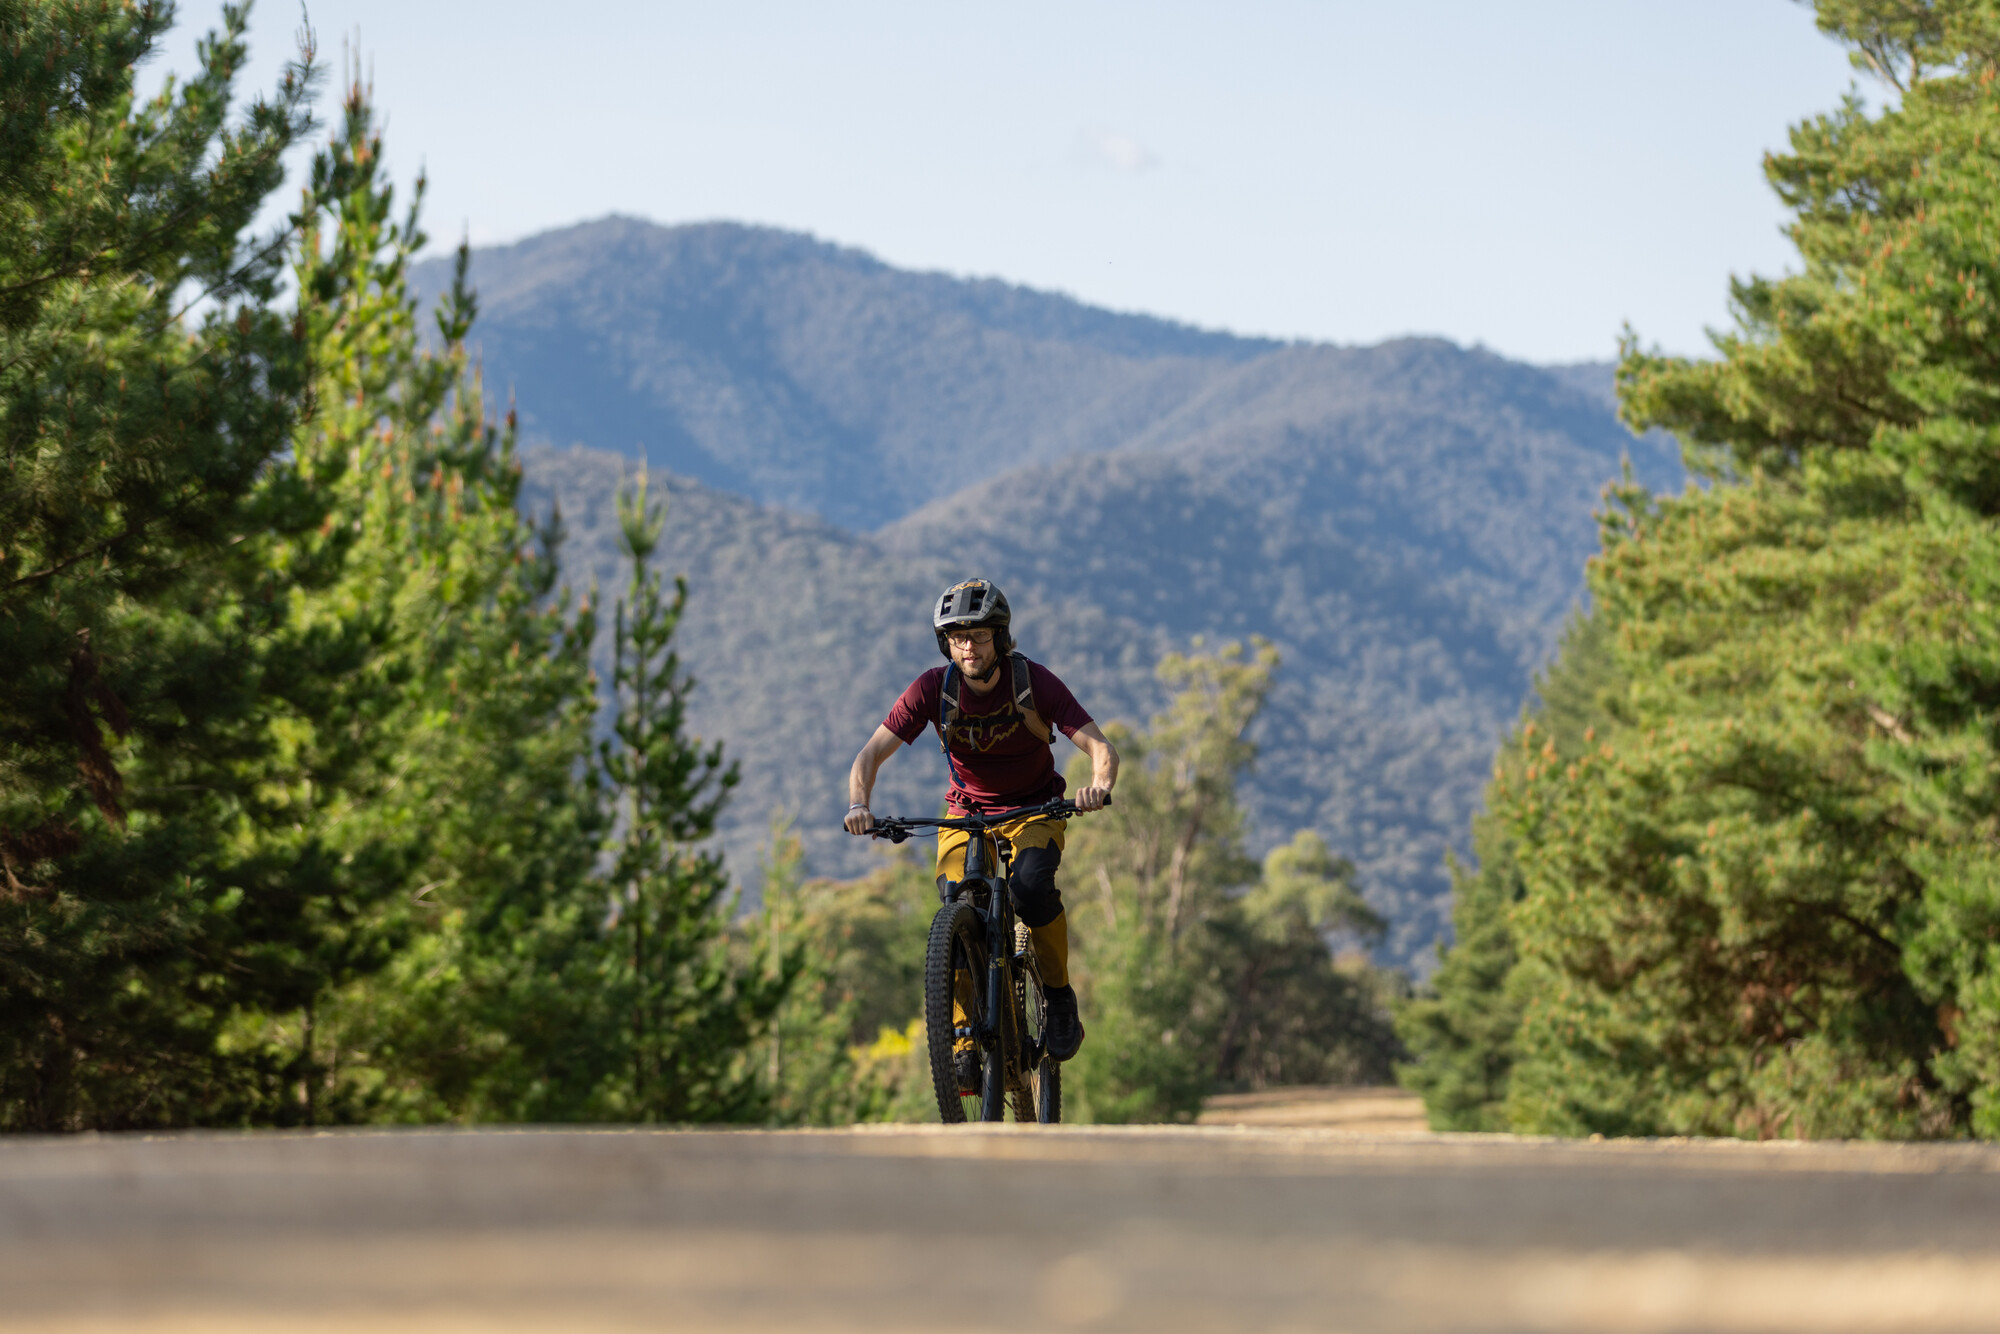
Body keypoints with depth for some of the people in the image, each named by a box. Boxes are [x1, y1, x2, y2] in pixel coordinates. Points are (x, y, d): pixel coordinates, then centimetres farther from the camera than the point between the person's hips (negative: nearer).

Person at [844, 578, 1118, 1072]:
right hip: (966, 812, 2)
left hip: (1034, 809, -2)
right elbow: (871, 754, -18)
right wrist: (859, 805, -38)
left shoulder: (1034, 682, -21)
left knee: (1031, 887, -33)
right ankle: (968, 1039, -14)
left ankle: (1061, 999, -10)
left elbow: (1101, 748, -25)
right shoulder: (933, 688, -17)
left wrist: (1099, 785, -48)